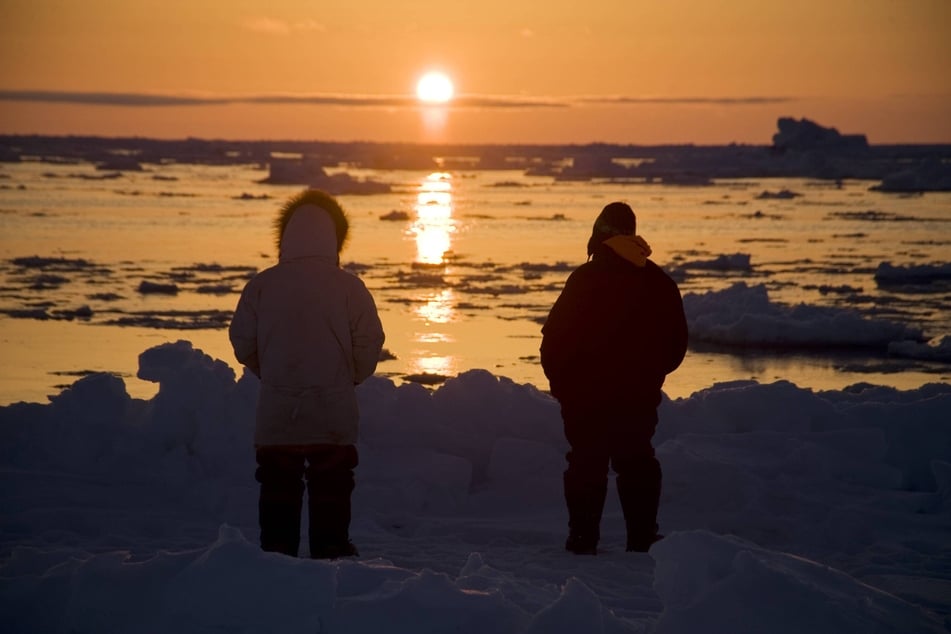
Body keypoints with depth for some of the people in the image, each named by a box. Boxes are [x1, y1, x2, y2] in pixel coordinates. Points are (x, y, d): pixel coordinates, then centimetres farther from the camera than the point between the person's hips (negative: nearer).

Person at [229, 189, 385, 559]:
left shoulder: (261, 285, -3)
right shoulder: (349, 287, -6)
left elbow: (243, 344, 1)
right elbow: (369, 347, -6)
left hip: (277, 408, 1)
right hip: (333, 410, -1)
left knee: (278, 483, 10)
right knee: (331, 483, 8)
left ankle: (277, 549, 12)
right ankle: (330, 549, 9)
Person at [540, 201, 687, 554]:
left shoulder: (586, 279, -13)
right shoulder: (660, 283, 3)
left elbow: (555, 337, -13)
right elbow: (676, 343, 10)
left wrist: (560, 382, 1)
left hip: (586, 395, -4)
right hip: (639, 395, 4)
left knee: (587, 463, 3)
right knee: (637, 463, 12)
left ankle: (583, 538, 2)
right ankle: (642, 539, 11)